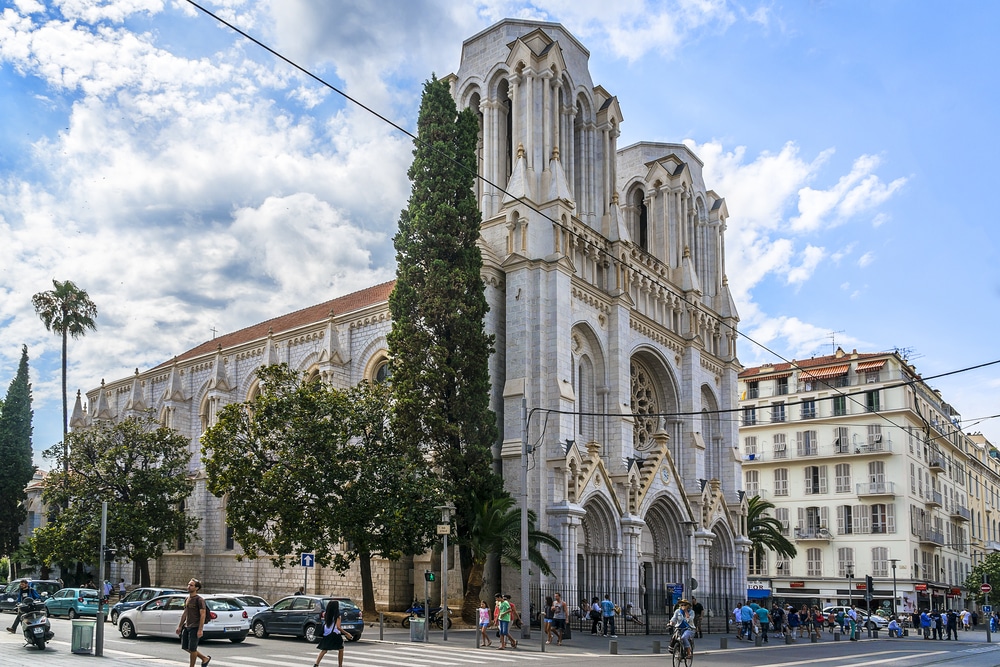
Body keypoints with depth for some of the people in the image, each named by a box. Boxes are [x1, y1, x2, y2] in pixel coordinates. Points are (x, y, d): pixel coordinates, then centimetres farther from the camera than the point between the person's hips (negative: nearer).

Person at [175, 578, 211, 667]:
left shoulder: (199, 600, -11)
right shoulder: (187, 599, 14)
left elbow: (202, 615, -15)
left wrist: (200, 630, -21)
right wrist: (180, 626, 18)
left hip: (195, 627, -8)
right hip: (187, 626, 8)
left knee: (192, 648, -5)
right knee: (185, 647, 10)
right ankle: (205, 658, 21)